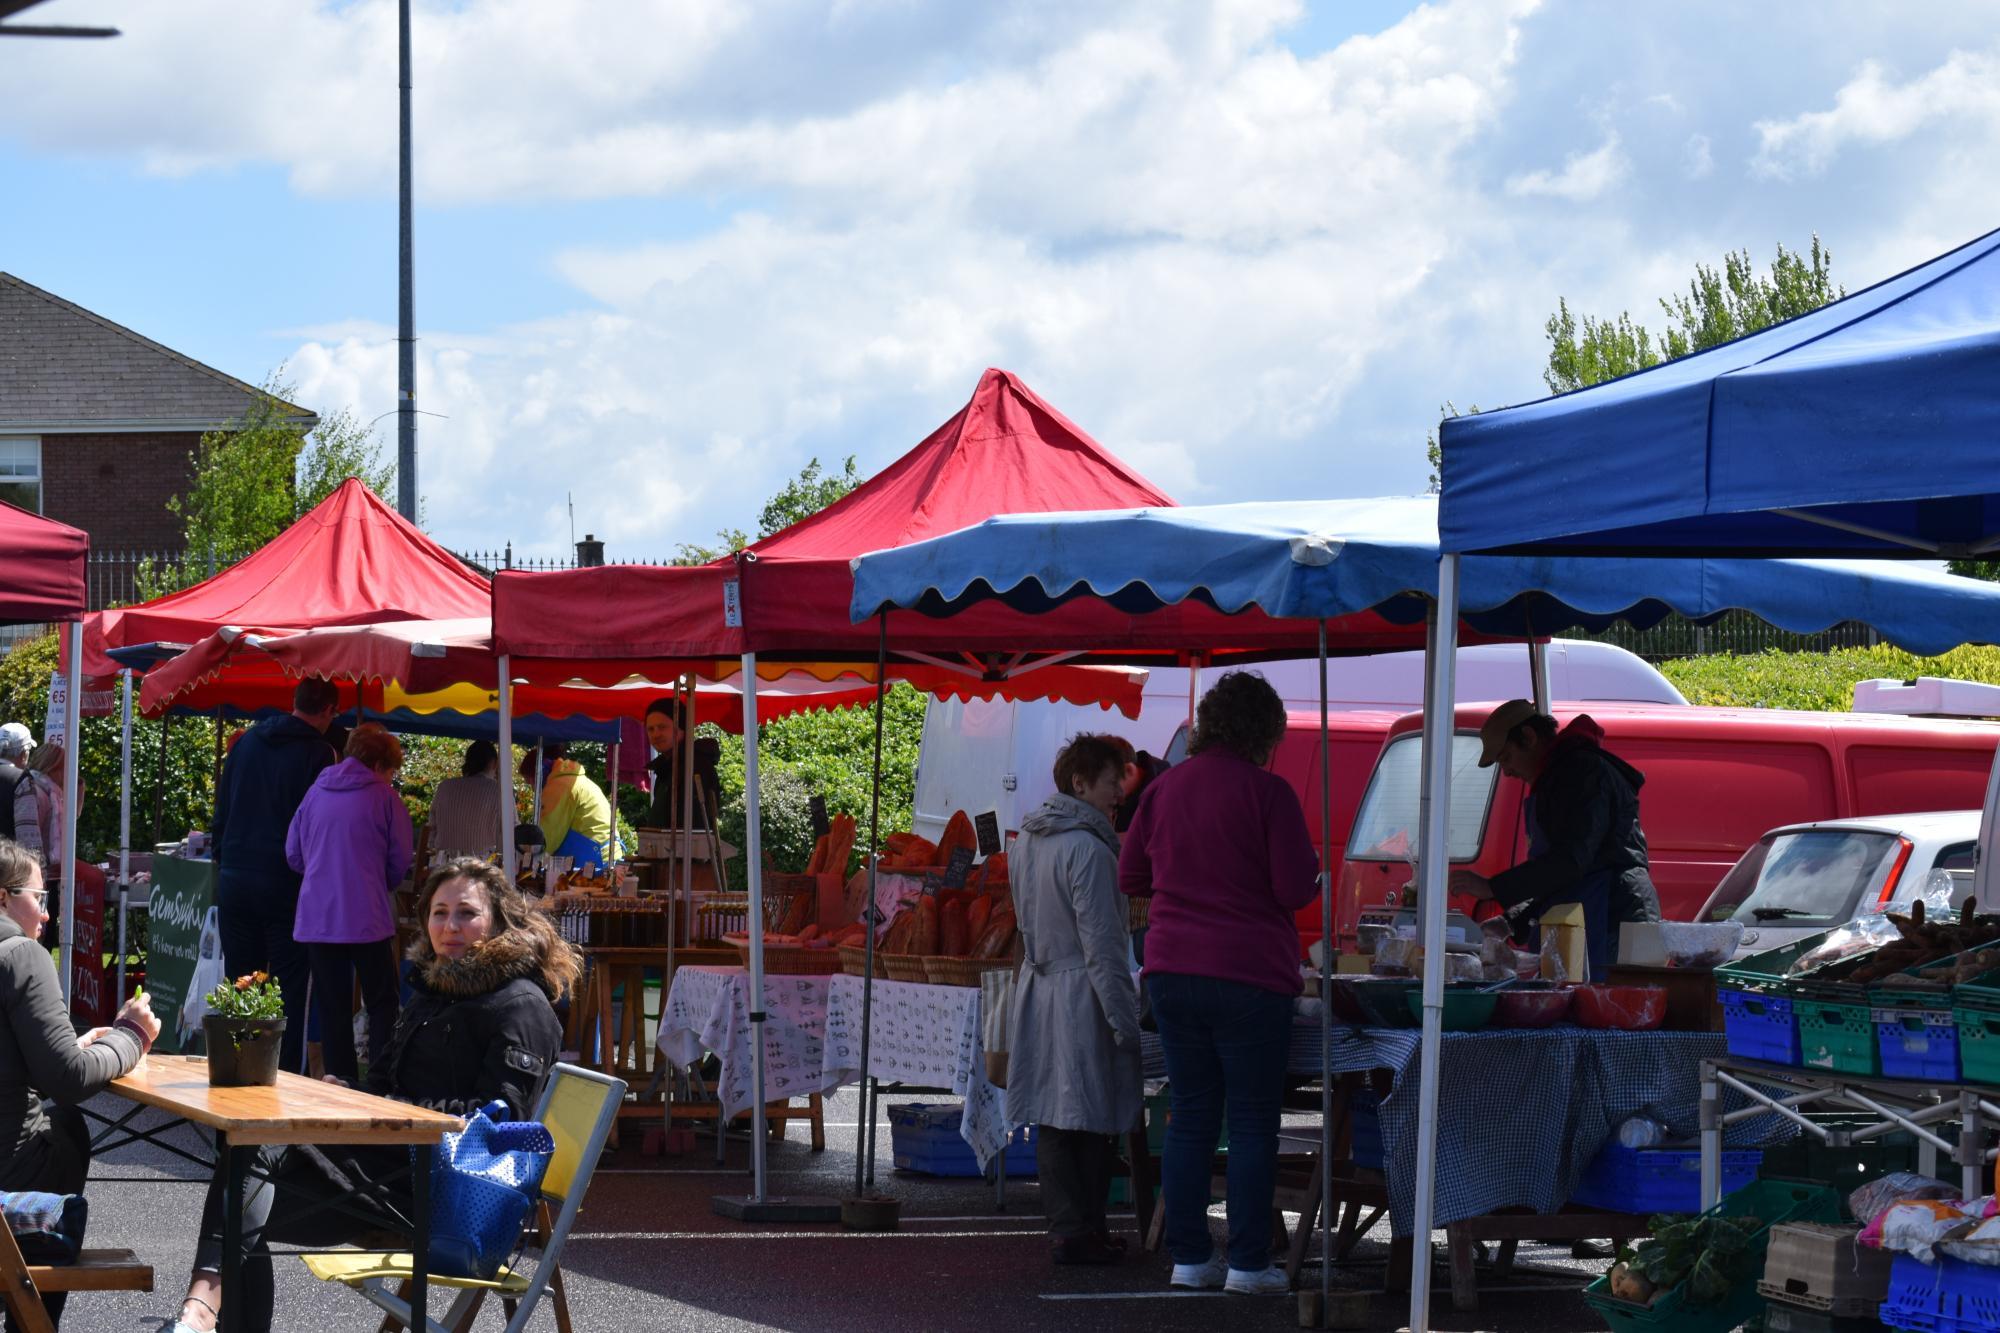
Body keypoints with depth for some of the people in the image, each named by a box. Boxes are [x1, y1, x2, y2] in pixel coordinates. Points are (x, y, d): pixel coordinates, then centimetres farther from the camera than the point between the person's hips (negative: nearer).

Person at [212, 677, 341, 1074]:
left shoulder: (247, 742, 11)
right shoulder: (318, 754, -7)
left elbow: (222, 812, 15)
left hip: (234, 878, 5)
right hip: (285, 884, -5)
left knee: (238, 984, 10)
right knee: (290, 984, -2)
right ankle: (288, 1075, -5)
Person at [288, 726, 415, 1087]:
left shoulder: (315, 793, 10)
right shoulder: (385, 798, -2)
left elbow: (293, 853, 13)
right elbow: (400, 863, 1)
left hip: (316, 918, 4)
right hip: (367, 917, -4)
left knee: (332, 1007, 8)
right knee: (382, 1004, 3)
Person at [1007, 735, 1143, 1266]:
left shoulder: (1026, 841, 11)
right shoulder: (1088, 848, -16)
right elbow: (1101, 942, -17)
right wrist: (1124, 1018, -14)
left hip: (1038, 989, 8)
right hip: (1083, 995, -8)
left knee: (1052, 1118, 9)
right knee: (1093, 1120, -2)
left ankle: (1065, 1227, 11)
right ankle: (1086, 1233, 1)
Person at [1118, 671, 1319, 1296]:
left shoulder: (1166, 787, 6)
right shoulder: (1266, 791, -10)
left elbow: (1130, 876, 15)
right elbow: (1296, 889, -12)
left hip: (1173, 974, 5)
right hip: (1249, 975, -5)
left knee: (1189, 1119, 10)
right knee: (1252, 1123, 1)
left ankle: (1189, 1256, 11)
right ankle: (1249, 1261, 0)